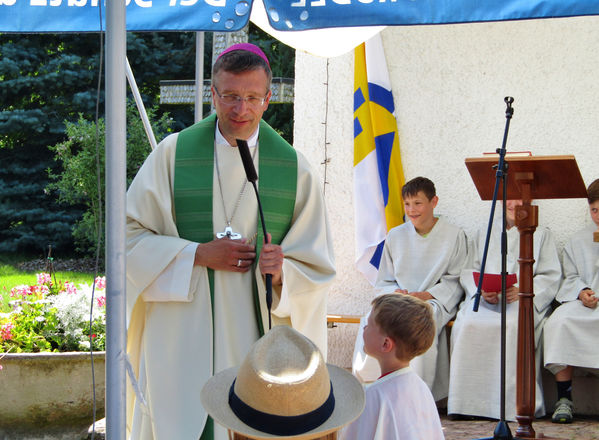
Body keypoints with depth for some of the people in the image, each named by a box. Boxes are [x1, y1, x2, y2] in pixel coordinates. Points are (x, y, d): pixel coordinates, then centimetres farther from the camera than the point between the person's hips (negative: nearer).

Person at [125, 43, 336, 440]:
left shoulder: (293, 168, 4)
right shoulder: (173, 154, 1)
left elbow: (318, 265, 7)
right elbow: (128, 236, 0)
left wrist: (283, 270, -14)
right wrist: (198, 255, -11)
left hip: (257, 336, 1)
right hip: (182, 338, -1)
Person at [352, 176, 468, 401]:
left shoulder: (454, 236, 5)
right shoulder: (395, 236, 14)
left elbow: (456, 281, 0)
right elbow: (383, 282, 16)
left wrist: (426, 295, -15)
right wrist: (396, 293, -7)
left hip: (434, 301, -3)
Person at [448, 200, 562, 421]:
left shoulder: (541, 234, 17)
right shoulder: (484, 235, 25)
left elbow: (550, 277, 4)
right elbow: (469, 272, 15)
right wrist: (482, 291, -9)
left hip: (523, 302, -2)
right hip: (484, 301, 2)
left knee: (512, 326, -37)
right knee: (467, 324, -31)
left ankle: (513, 402, -33)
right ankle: (469, 401, -29)